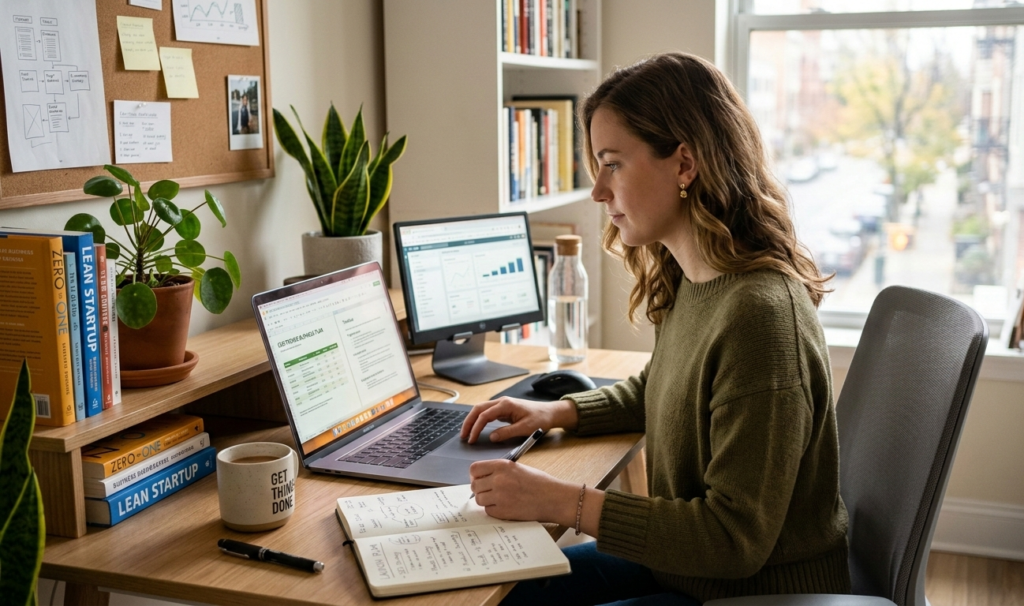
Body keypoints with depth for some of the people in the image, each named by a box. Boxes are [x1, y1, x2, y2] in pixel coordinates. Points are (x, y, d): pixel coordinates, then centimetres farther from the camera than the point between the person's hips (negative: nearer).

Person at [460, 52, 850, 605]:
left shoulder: (760, 313, -30)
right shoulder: (688, 282, -1)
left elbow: (735, 538, -26)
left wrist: (562, 502, -26)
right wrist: (555, 412, 4)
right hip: (683, 559, 8)